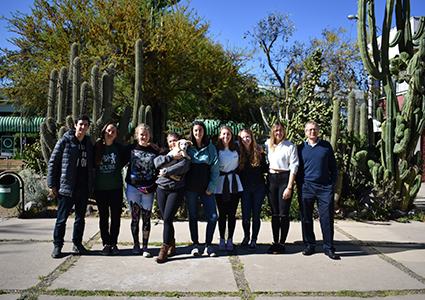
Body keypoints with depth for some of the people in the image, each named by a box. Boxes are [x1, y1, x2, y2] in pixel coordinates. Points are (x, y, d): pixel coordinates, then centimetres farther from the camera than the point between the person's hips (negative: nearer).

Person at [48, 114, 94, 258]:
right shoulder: (65, 141, -3)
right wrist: (52, 185, -8)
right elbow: (53, 162, -3)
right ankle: (57, 246, 13)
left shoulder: (89, 143, 11)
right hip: (67, 187, -4)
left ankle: (77, 244, 25)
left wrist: (90, 185, 12)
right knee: (62, 218, 1)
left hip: (83, 188, 5)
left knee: (80, 218, 12)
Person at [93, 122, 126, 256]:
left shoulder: (120, 147, 0)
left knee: (116, 216, 3)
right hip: (100, 188, 1)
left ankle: (114, 243, 16)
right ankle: (106, 243, 17)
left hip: (116, 188, -1)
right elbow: (92, 165, 10)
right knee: (103, 217, 7)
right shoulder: (97, 147, 3)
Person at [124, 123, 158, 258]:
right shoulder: (131, 148, 5)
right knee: (135, 217, 4)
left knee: (146, 218, 2)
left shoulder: (154, 151, 6)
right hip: (133, 187, 0)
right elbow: (122, 163, 8)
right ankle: (136, 244, 17)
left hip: (148, 189, 0)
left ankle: (145, 247, 10)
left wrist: (155, 184, 1)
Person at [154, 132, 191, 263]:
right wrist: (172, 157, -12)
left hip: (177, 189, -4)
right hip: (162, 189, 4)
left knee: (167, 218, -11)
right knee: (166, 219, 6)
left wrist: (165, 171, -10)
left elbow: (182, 167, -17)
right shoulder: (166, 153, 15)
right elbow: (157, 162, -5)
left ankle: (164, 249, -3)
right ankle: (172, 245, 20)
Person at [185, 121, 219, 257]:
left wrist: (211, 187, -3)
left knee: (213, 216, -7)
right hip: (190, 188, 0)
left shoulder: (211, 148, 6)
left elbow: (215, 169, 4)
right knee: (193, 216, 8)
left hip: (206, 188, 0)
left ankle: (208, 245, 7)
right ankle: (195, 245, 19)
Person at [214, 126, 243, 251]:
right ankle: (222, 240, 15)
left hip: (234, 184, 2)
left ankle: (230, 240, 14)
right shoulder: (216, 150, -3)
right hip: (220, 184, -2)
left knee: (232, 213, 5)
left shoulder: (236, 148, 6)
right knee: (222, 214, 3)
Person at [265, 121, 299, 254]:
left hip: (285, 178, -4)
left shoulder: (290, 146, -5)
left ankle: (282, 243, 7)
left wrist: (289, 187, -13)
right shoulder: (268, 144, 9)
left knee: (283, 213, -1)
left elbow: (293, 167, -8)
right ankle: (275, 242, 16)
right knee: (274, 213, 8)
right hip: (271, 179, 4)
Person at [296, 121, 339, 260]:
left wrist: (333, 184, 2)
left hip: (325, 187, 0)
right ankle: (310, 245, 18)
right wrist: (299, 186, 3)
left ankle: (328, 247, 10)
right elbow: (297, 169, 11)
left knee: (327, 218, 0)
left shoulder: (326, 146, 8)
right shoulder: (301, 148, 8)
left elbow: (333, 166, 11)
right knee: (306, 218, 5)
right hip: (306, 187, 1)